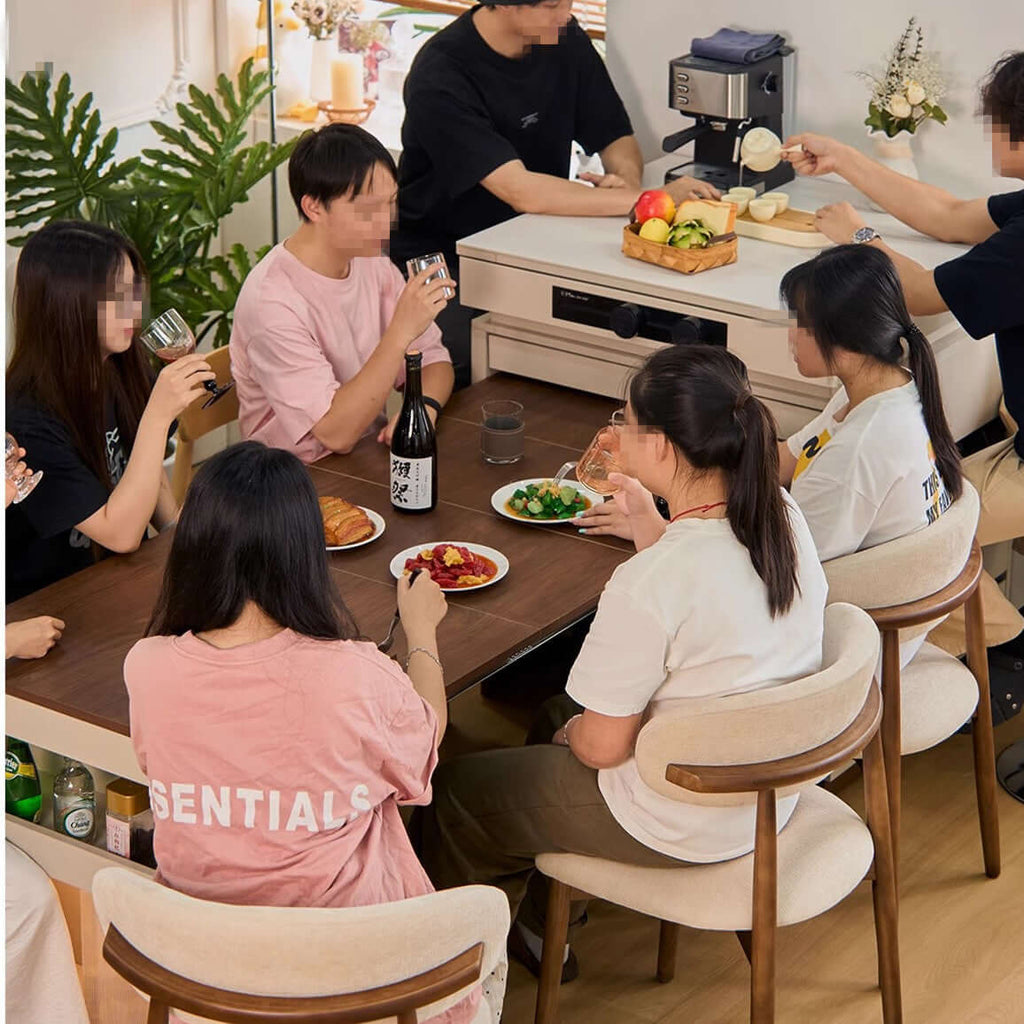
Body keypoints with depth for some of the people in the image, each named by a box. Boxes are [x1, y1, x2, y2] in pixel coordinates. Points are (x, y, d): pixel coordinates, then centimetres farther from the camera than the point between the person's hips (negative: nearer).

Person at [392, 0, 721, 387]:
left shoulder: (565, 40, 1)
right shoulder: (440, 78, -21)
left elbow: (618, 140, 8)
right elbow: (521, 192, -30)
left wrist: (628, 181, -18)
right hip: (442, 257, -6)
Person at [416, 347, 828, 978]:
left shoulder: (650, 582, -33)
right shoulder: (783, 516, -10)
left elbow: (602, 747, -21)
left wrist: (572, 731, 0)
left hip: (682, 826, -8)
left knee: (454, 795, 13)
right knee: (559, 710, 32)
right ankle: (539, 928, 44)